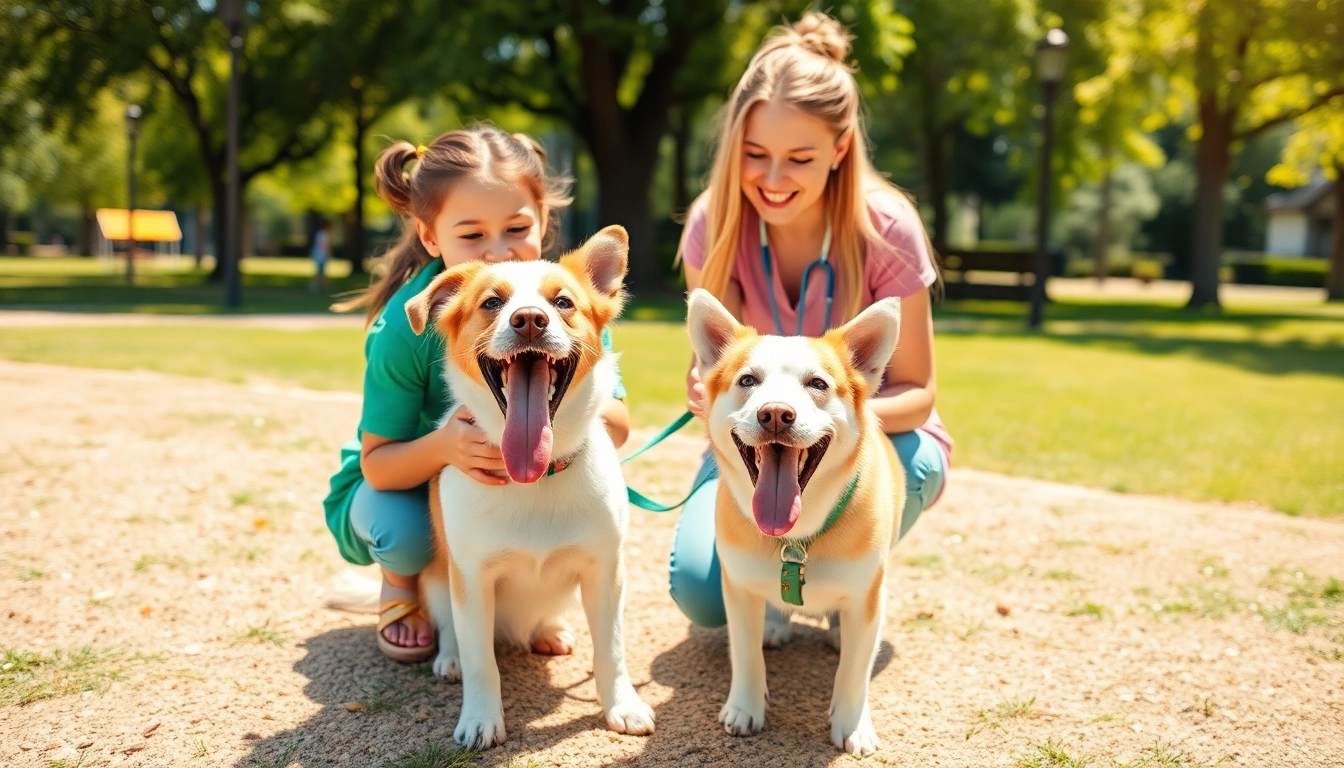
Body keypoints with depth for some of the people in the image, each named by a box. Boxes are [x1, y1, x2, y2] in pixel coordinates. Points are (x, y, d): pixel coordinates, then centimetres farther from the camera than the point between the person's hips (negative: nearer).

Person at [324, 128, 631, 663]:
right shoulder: (407, 324, -30)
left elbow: (618, 426, -20)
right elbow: (378, 463, -25)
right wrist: (444, 446, -47)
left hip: (517, 486, 2)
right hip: (398, 484, -2)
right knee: (407, 530, -35)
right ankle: (400, 588, 6)